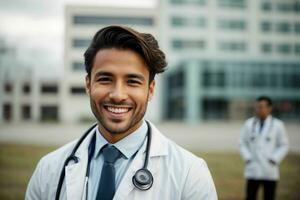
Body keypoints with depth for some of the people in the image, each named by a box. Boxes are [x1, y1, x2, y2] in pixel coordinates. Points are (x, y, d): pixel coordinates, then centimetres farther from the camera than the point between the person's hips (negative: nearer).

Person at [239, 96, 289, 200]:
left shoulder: (278, 125, 2)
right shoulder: (249, 124, 5)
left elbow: (284, 145, 4)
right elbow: (242, 143, 10)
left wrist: (274, 159, -7)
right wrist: (247, 157, -3)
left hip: (270, 171, -1)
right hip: (253, 169, 1)